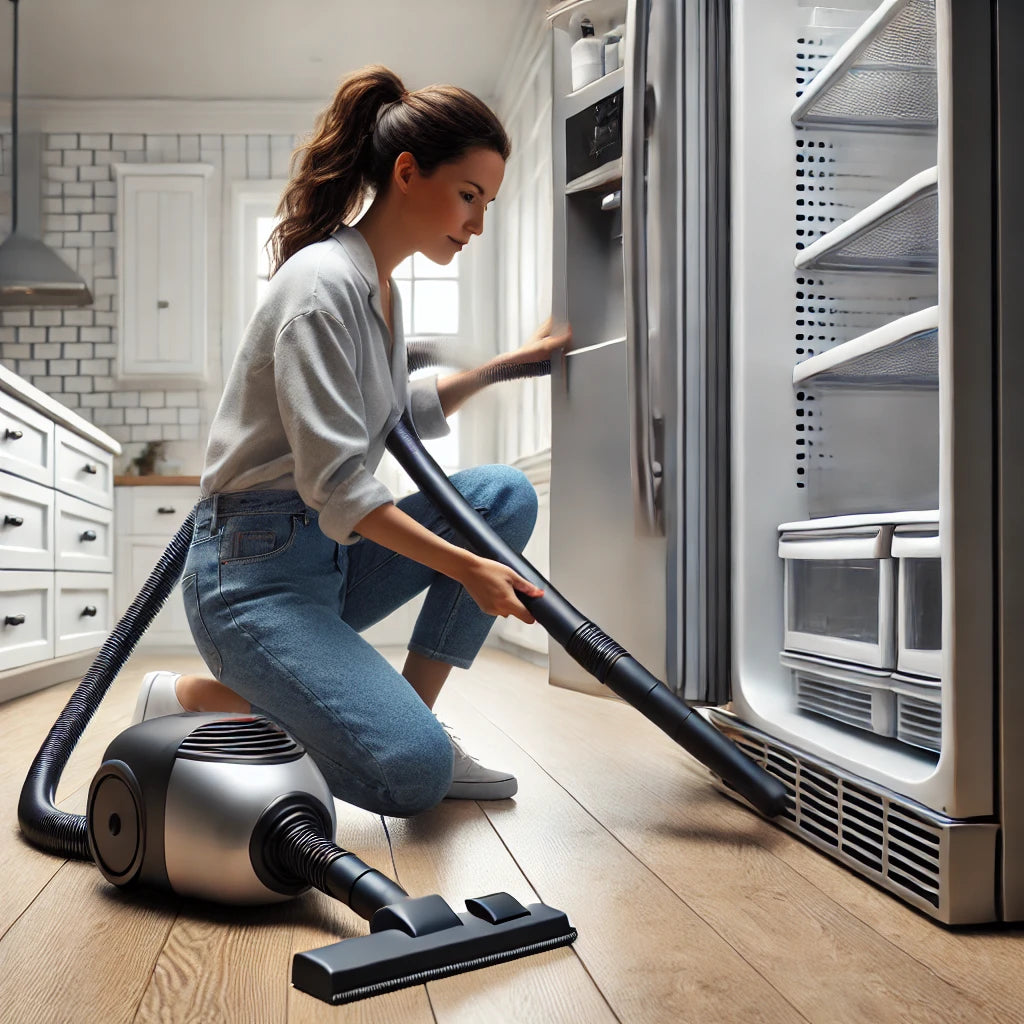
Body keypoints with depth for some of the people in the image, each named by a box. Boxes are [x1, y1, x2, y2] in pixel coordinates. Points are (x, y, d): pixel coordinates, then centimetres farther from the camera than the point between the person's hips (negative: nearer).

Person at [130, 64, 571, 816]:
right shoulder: (324, 284, -18)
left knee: (505, 493, -2)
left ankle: (413, 714, 1)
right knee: (411, 774, -21)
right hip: (255, 566, -9)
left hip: (330, 556, 9)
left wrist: (509, 362, 22)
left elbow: (399, 416, 26)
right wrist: (467, 568, -21)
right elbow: (337, 486, -23)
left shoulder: (379, 286, 11)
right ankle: (186, 700, -1)